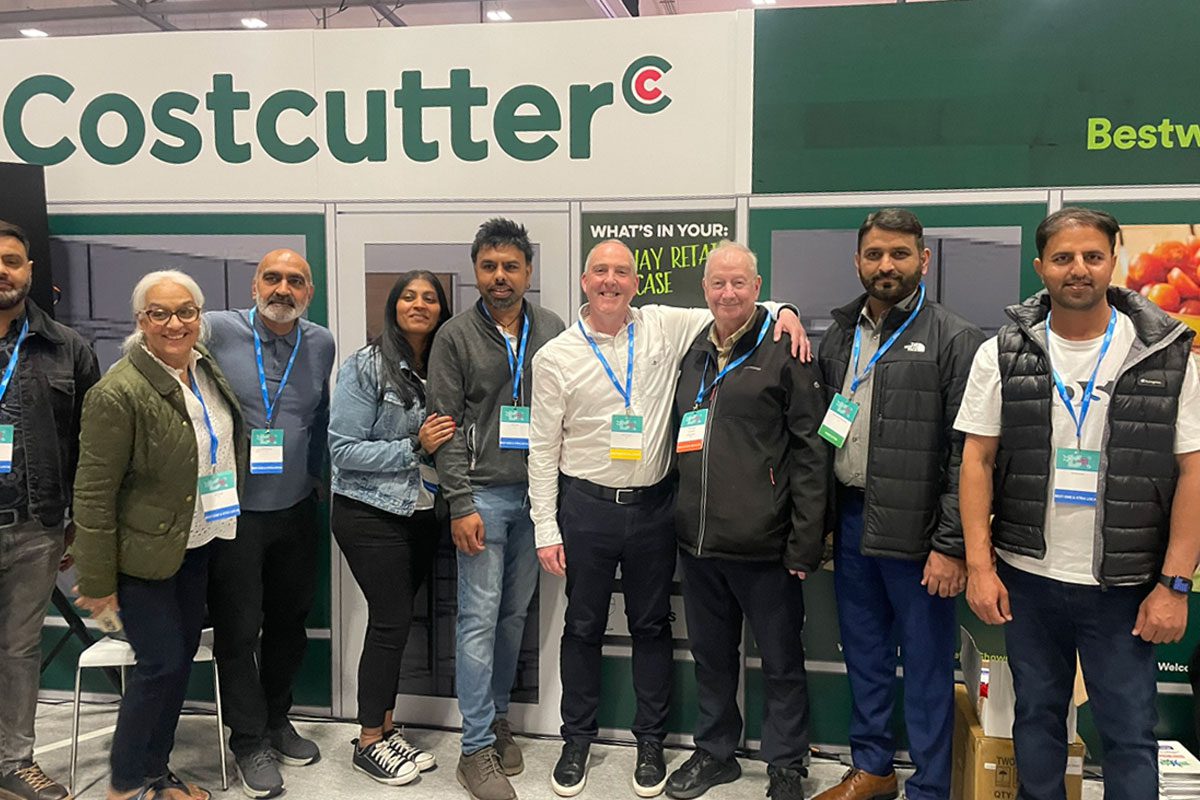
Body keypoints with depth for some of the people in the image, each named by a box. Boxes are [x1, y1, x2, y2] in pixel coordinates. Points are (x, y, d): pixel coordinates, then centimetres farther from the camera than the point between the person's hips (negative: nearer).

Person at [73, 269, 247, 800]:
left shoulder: (207, 368, 1)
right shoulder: (118, 393, -21)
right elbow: (93, 492, -18)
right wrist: (97, 584, -15)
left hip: (197, 544, 7)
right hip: (143, 552, -7)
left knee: (183, 655, 14)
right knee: (162, 664, -1)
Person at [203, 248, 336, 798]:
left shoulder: (321, 344, 2)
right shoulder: (216, 331, -11)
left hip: (296, 509, 4)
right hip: (232, 510, -4)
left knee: (290, 621, 17)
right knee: (238, 629, 6)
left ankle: (276, 718, 38)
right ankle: (249, 741, 24)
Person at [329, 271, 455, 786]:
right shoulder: (367, 366, -10)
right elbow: (343, 450, -14)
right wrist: (414, 447, -20)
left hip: (422, 513, 5)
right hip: (370, 512, -5)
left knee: (393, 619, 11)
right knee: (392, 618, -3)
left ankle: (384, 728, 26)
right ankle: (369, 742, 15)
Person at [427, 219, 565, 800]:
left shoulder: (552, 331, 7)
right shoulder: (456, 337, -2)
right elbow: (446, 426, -5)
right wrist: (460, 504, -10)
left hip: (536, 493, 4)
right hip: (483, 494, -3)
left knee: (515, 614, 12)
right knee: (480, 618, -2)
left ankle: (496, 717, 30)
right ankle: (477, 749, 8)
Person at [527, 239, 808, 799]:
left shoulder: (664, 327, 0)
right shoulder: (555, 356, -2)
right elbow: (543, 448, -1)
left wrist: (781, 311, -12)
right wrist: (546, 530, -4)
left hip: (653, 505, 1)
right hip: (586, 506, -1)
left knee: (652, 626, 13)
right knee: (583, 627, 12)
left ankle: (650, 742, 30)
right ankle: (576, 740, 30)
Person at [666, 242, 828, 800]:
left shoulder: (784, 353, -6)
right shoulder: (692, 355, 12)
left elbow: (811, 454, -9)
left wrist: (805, 544, -12)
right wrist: (681, 520, 14)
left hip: (764, 545, -5)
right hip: (698, 543, 6)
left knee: (782, 663, 10)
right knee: (710, 656, 18)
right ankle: (714, 753, 36)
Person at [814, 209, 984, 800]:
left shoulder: (953, 340, -7)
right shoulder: (839, 335, 11)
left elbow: (966, 454, -12)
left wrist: (951, 545, -15)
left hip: (914, 528, -6)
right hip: (850, 518, 6)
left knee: (926, 663, 6)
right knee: (863, 653, 17)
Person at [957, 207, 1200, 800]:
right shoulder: (1003, 355, -1)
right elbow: (977, 461, -1)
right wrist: (979, 564, -6)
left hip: (1125, 584, -1)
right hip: (1027, 576, 1)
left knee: (1130, 731, 9)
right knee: (1036, 715, 16)